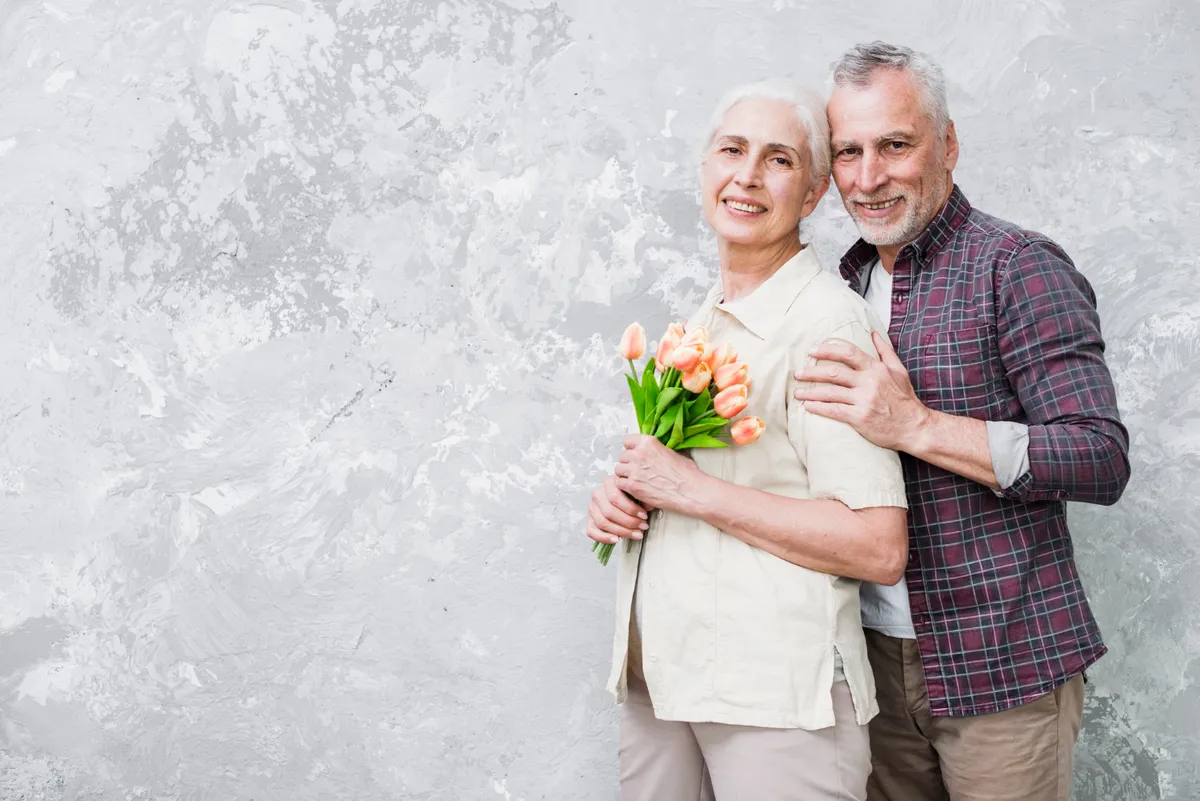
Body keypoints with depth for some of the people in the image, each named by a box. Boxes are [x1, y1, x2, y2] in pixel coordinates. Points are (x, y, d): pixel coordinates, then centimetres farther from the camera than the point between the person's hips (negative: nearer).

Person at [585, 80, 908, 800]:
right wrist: (619, 501, 3)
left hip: (776, 692, -7)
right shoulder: (699, 322, 14)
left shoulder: (828, 321, -12)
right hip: (656, 674, 7)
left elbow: (879, 549, -19)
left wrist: (691, 490, -18)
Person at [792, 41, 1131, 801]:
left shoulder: (1015, 266, -11)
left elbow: (1102, 459, -18)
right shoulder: (849, 281, 10)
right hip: (878, 653, 6)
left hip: (1001, 666, -6)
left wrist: (917, 425, -26)